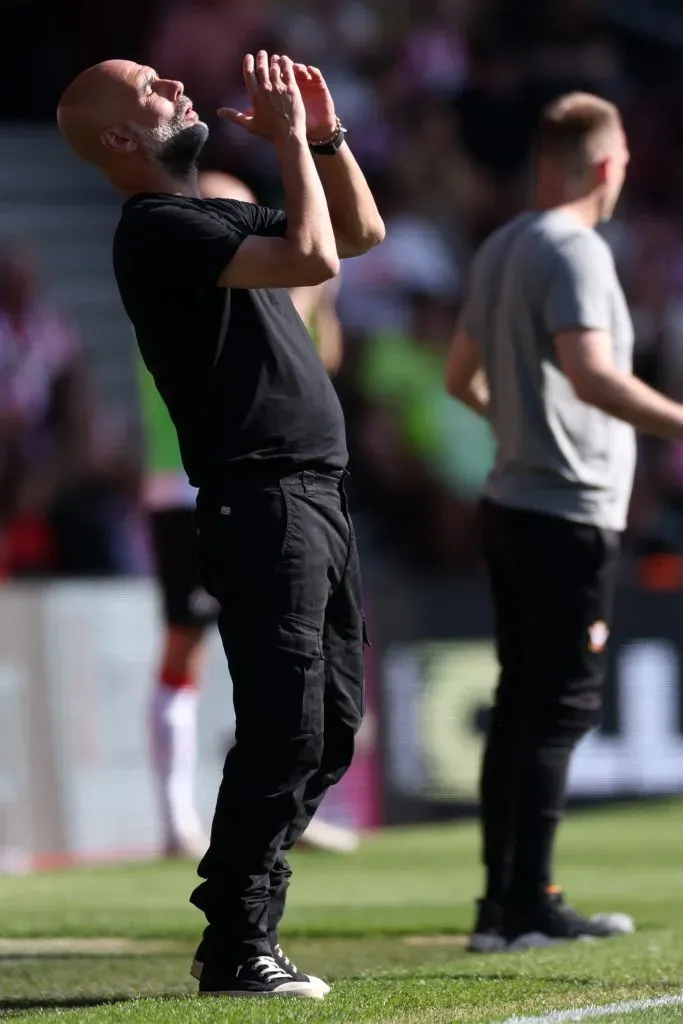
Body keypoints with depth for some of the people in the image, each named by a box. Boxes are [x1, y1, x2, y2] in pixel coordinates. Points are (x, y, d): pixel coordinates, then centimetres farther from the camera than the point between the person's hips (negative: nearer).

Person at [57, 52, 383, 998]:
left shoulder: (219, 217, 20)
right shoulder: (157, 228, -11)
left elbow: (361, 231, 27)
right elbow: (314, 257, -23)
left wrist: (325, 134, 14)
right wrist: (289, 137, -14)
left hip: (316, 501, 10)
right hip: (262, 503, -10)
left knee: (331, 724, 12)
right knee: (285, 729, -12)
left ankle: (239, 923, 17)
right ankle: (237, 949, -8)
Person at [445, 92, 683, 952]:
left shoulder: (500, 249, 14)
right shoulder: (574, 250, -14)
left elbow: (463, 377, 24)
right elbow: (590, 373, -27)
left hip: (511, 503, 9)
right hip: (569, 513, -9)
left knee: (522, 701, 12)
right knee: (561, 708, -6)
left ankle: (507, 898, 14)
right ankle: (526, 906, -7)